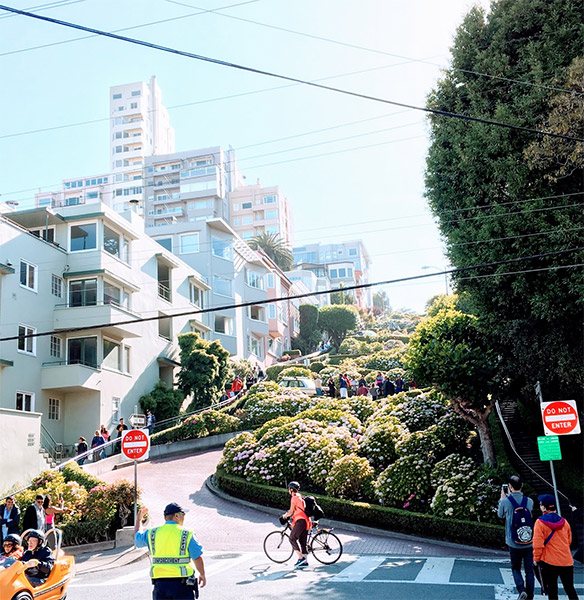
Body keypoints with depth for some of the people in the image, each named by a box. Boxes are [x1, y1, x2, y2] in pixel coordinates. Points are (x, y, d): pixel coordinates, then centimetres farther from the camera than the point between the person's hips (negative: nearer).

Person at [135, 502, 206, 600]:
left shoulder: (152, 533, 5)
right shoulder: (186, 535, -6)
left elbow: (137, 538, 26)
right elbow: (198, 558, -6)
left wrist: (139, 519, 41)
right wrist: (202, 575, 11)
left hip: (160, 584, 4)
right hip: (181, 584, -3)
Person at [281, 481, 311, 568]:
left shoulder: (294, 497, -7)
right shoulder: (300, 497, 21)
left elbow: (291, 511, -10)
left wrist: (285, 515, 7)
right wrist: (288, 514, 29)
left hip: (300, 520, -9)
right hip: (306, 521, 9)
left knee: (292, 539, -3)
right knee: (303, 541, 9)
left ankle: (301, 557, -8)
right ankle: (305, 561, 7)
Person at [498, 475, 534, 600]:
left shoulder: (505, 501, -11)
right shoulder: (529, 501, -4)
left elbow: (500, 515, 9)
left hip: (513, 543, -1)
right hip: (528, 543, 1)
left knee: (515, 568, 15)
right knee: (529, 570, 10)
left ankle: (521, 590, -5)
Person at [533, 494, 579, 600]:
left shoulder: (540, 522, -11)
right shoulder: (564, 521, 5)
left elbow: (538, 544, -13)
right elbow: (569, 541, 17)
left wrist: (536, 558, 1)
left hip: (548, 562, -4)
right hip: (567, 561, 5)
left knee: (552, 591, 4)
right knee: (570, 589, 14)